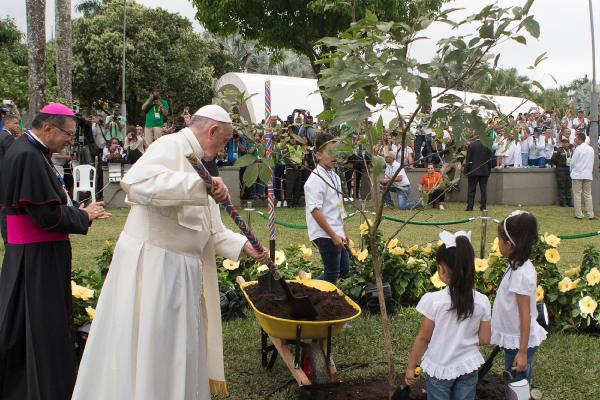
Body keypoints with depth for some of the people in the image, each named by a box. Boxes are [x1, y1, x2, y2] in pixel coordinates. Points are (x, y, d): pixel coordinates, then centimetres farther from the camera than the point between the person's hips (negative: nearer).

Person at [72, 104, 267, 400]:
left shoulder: (195, 163, 16)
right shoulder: (170, 147, -13)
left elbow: (209, 228, 19)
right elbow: (136, 182, -35)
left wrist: (242, 245, 8)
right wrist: (201, 185, -34)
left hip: (182, 272, 10)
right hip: (151, 267, -10)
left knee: (180, 352, 18)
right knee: (145, 350, 1)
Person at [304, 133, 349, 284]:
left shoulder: (335, 177, 12)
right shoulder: (315, 180, -16)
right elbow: (315, 211, -20)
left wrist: (343, 232, 17)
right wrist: (333, 235, -19)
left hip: (337, 234, 9)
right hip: (326, 235, -9)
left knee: (343, 270, 16)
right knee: (332, 275, -2)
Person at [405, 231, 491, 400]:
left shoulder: (433, 300, -20)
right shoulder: (482, 301, -11)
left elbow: (423, 337, -12)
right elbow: (484, 339, -3)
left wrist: (410, 367, 1)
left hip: (439, 369, -3)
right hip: (468, 367, 3)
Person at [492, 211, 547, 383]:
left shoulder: (521, 274, -25)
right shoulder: (519, 266, 1)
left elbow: (525, 315, -22)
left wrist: (522, 352, -19)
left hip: (520, 342, -8)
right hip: (513, 339, 8)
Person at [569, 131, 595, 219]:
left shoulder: (578, 149, -12)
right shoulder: (591, 149, 6)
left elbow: (572, 162, -8)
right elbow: (592, 163, 11)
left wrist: (572, 170, 9)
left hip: (577, 175, -5)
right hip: (588, 175, 5)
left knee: (577, 195, 2)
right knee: (588, 195, 8)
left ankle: (579, 215, 2)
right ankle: (591, 214, 5)